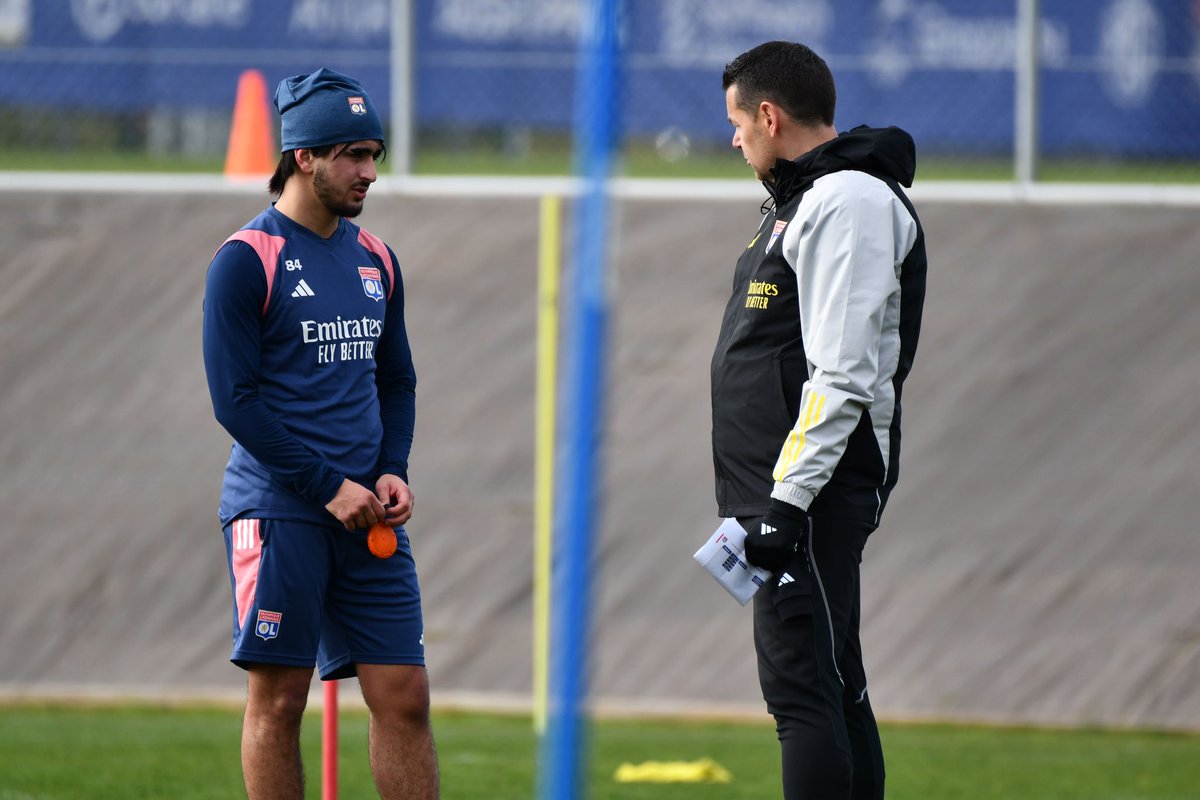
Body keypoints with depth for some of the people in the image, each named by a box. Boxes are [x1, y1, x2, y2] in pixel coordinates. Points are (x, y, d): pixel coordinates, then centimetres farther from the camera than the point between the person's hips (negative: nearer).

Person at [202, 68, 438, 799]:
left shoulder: (375, 260, 13)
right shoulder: (248, 260, -7)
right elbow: (235, 398, -11)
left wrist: (393, 472, 3)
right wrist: (328, 487, -14)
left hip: (368, 514, 6)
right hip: (279, 511, -6)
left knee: (405, 697, 1)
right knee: (278, 699, -2)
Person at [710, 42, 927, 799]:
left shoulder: (850, 203, -13)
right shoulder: (802, 201, 19)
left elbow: (844, 374, -21)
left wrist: (789, 501, -24)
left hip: (815, 491, -11)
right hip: (788, 489, 11)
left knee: (801, 685, -14)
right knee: (834, 687, 11)